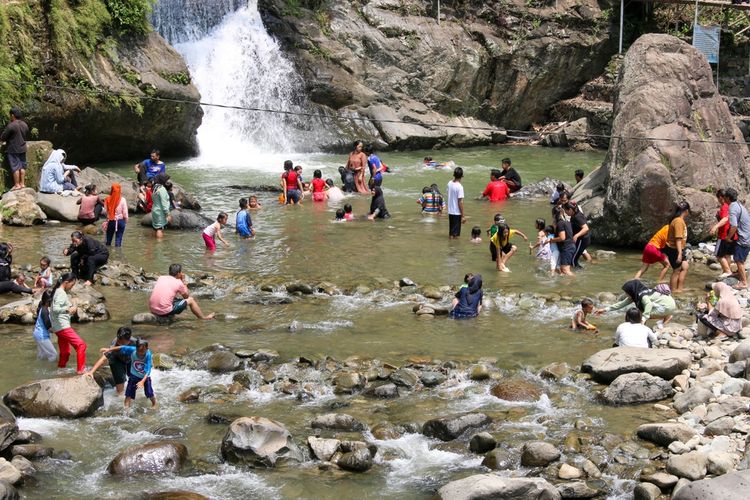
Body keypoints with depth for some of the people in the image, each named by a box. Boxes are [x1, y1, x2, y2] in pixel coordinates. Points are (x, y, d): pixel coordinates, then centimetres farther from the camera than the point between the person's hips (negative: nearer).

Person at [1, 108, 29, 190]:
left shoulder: (11, 126, -18)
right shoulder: (25, 125, 4)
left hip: (13, 150, -6)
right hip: (22, 149, 6)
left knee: (15, 167, -1)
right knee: (22, 166, 11)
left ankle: (17, 185, 1)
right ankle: (22, 183, 14)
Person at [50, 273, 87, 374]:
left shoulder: (59, 292, 16)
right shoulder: (61, 293, -14)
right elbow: (55, 309, -27)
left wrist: (71, 308, 20)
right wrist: (68, 309, -35)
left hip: (60, 327, 10)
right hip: (62, 326, -10)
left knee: (65, 352, 16)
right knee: (81, 345, -14)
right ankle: (80, 370, -17)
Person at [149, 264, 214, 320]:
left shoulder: (161, 278, 10)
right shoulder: (178, 282, -4)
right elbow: (186, 296, 13)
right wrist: (183, 281, 16)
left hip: (152, 309, 6)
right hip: (165, 311, -6)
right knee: (191, 300, 12)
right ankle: (203, 317, 31)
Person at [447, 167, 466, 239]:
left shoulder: (449, 184, 1)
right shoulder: (459, 187, -19)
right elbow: (460, 202, -18)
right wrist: (463, 216, -14)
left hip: (450, 211, 7)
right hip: (457, 212, -7)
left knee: (451, 232, 19)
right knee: (455, 234, 1)